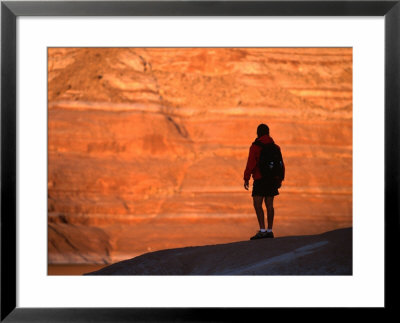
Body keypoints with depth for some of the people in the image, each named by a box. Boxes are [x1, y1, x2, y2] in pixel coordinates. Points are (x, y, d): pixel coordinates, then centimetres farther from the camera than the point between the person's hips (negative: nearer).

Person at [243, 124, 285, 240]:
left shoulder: (255, 146, -7)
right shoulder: (275, 147, 10)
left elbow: (251, 164, -13)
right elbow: (281, 164, 12)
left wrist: (246, 178, -7)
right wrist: (280, 179, 21)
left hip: (260, 179, -6)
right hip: (273, 179, 6)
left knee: (257, 204, -7)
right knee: (269, 205, 10)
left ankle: (262, 231, -15)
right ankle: (269, 231, 13)